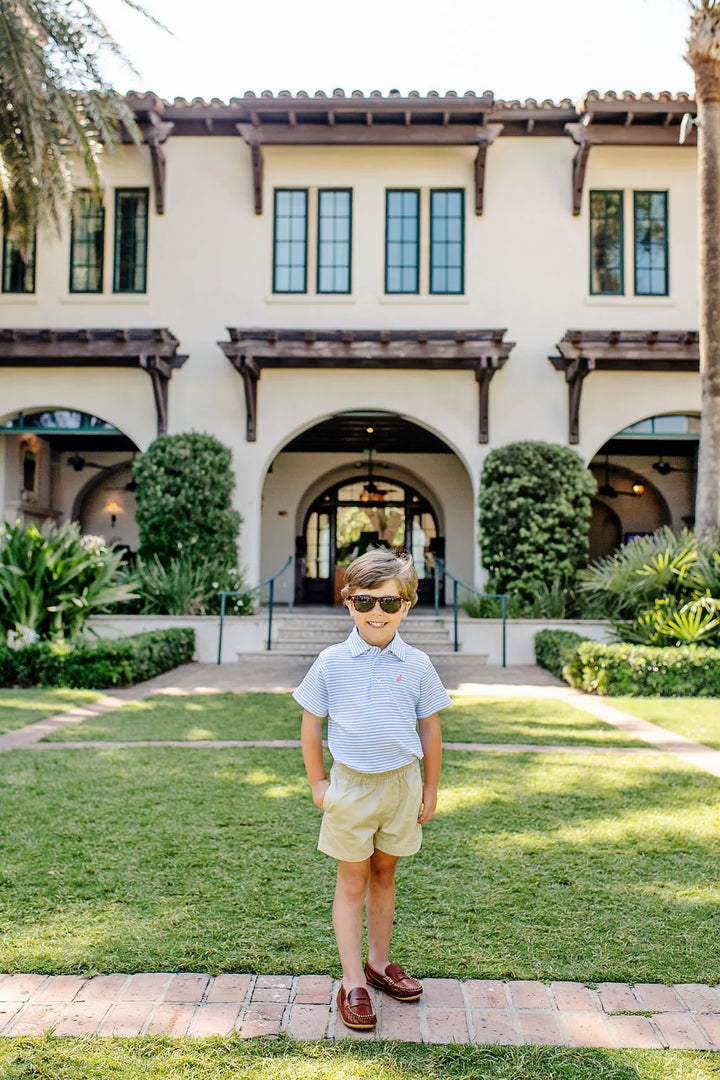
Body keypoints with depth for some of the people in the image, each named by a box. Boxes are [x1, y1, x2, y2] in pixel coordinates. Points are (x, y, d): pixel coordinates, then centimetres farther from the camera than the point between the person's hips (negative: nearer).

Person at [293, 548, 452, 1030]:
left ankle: (380, 961, 33)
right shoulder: (332, 662, -6)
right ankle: (353, 982, 15)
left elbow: (430, 728, 6)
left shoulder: (417, 664, -3)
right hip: (352, 785, -1)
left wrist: (430, 788, 8)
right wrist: (319, 783, 3)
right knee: (352, 881, 6)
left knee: (385, 873, 16)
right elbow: (311, 724, 2)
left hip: (402, 784, 2)